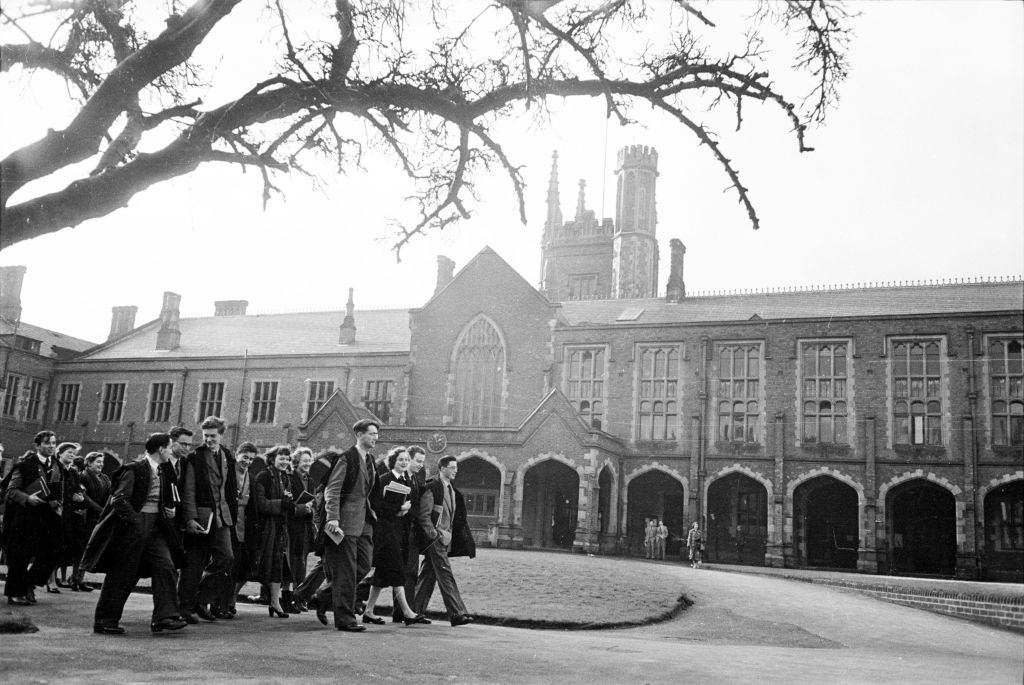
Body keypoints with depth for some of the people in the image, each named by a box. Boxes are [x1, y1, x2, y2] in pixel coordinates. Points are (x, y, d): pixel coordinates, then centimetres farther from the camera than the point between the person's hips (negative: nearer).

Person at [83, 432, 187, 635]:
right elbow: (119, 499, -18)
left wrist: (169, 511, 9)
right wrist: (134, 521, -20)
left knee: (165, 566, -5)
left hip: (155, 526, 8)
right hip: (132, 527, -8)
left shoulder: (162, 472, 13)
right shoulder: (134, 469, -12)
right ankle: (105, 621, 13)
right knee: (122, 574, 0)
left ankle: (164, 617, -5)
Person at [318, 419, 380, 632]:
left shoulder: (369, 459, 15)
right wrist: (332, 518, -23)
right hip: (345, 522, -8)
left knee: (364, 565, 7)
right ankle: (345, 620, 5)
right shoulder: (346, 458, -10)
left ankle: (325, 596, 24)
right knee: (346, 571, -3)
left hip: (363, 521, 8)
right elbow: (332, 490, -15)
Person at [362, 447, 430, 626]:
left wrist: (408, 508, -1)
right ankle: (407, 612, -12)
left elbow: (415, 507, 20)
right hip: (387, 529, -7)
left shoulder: (410, 483, 15)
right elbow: (376, 504, -14)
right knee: (395, 570, -10)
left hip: (403, 531, 7)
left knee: (383, 573, 9)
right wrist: (398, 508, -15)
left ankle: (368, 611, 16)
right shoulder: (383, 480, -6)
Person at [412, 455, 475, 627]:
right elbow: (423, 515, -13)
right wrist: (436, 535, -17)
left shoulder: (452, 491, 15)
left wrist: (449, 536, 9)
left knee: (429, 575, 12)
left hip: (445, 540, 8)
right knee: (445, 575, -10)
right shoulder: (431, 488, -10)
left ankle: (416, 611, 19)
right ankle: (457, 614, -11)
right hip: (434, 540, -8)